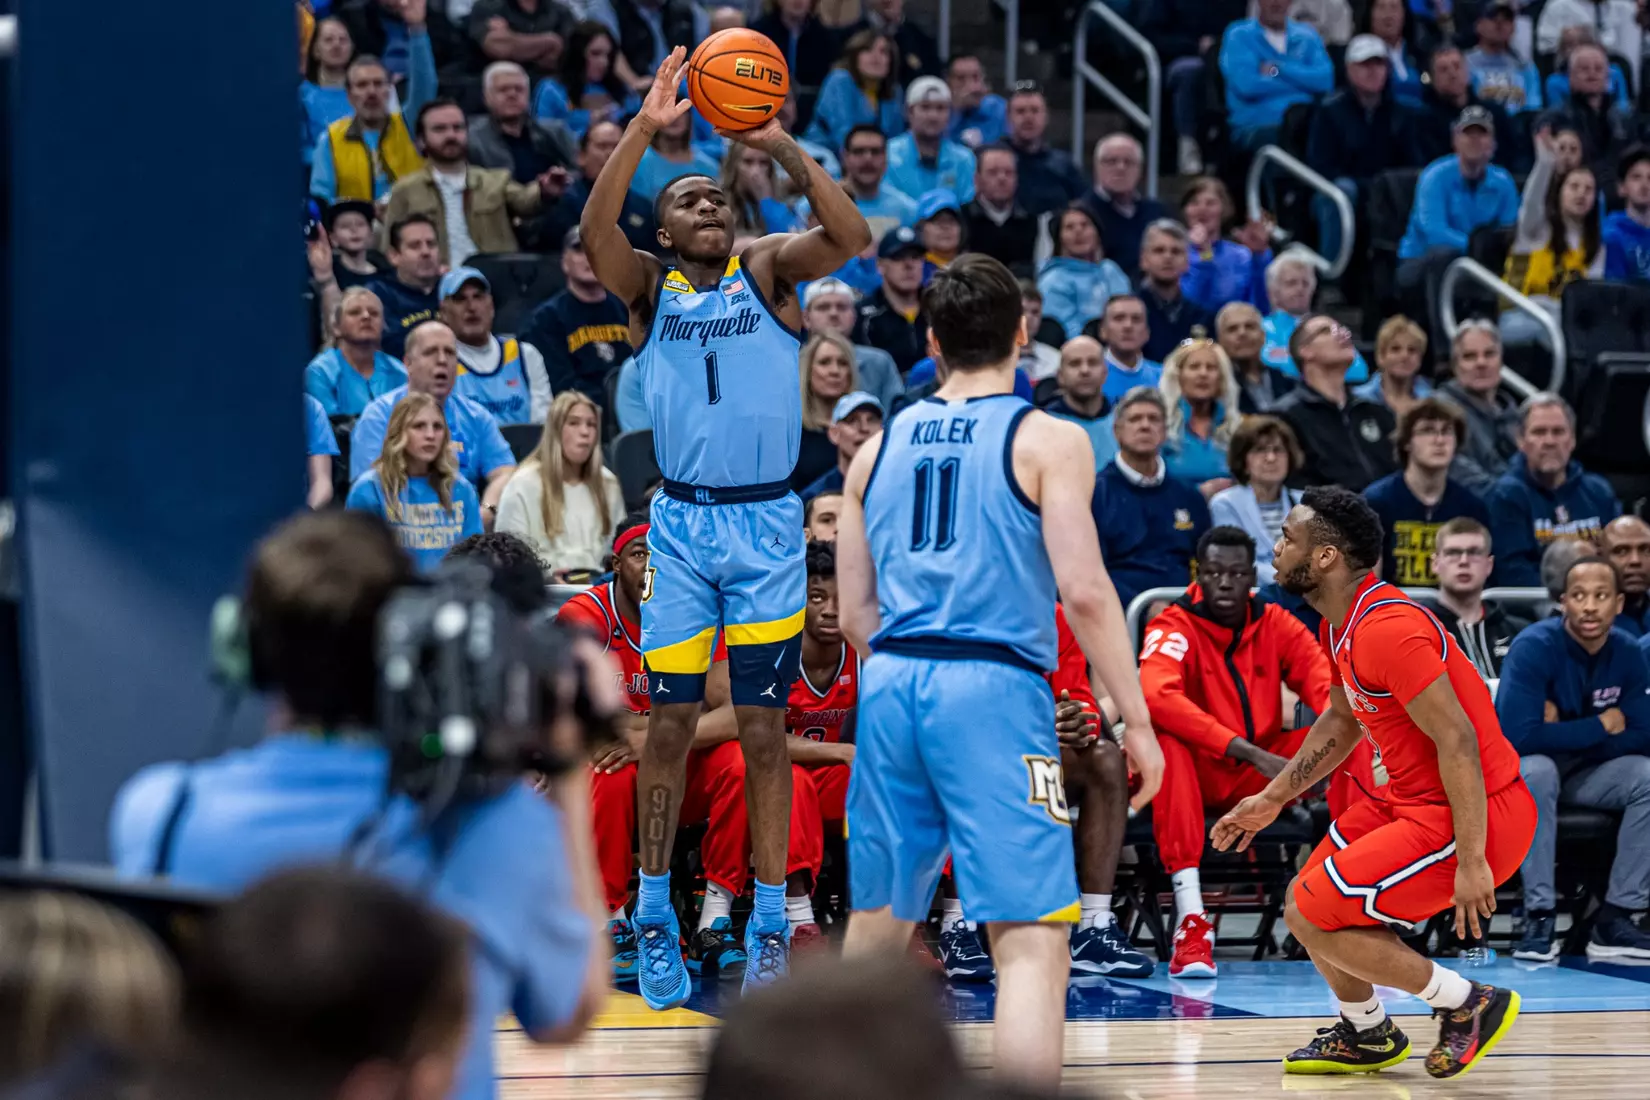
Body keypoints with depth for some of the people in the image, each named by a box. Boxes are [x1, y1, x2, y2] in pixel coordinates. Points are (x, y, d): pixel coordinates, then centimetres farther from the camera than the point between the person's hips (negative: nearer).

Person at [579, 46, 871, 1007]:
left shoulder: (769, 270, 4)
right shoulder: (649, 287, 5)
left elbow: (851, 238, -15)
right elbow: (595, 228, -15)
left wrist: (785, 148, -25)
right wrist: (645, 128, -23)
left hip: (767, 521, -1)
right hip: (683, 521, 1)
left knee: (764, 727, 0)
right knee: (671, 723, 4)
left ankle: (770, 924, 4)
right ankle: (655, 912, 16)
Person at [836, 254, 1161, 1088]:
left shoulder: (880, 448, 13)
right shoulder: (1047, 441, -1)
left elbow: (856, 614, 13)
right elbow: (1084, 592, -10)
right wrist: (1136, 719, -5)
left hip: (891, 683, 5)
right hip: (993, 687, -5)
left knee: (877, 920, 20)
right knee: (1033, 941, -7)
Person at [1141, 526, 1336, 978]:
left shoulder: (1276, 624, 4)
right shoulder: (1173, 627, -11)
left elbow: (1326, 684, -6)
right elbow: (1157, 697, -30)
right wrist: (1251, 753, -36)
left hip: (1260, 776, 4)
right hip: (1196, 770, -4)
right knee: (1164, 740, -35)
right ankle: (1190, 916, -44)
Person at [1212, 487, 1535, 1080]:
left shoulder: (1386, 628, -24)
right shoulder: (1339, 625, 9)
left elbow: (1457, 739, -26)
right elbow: (1342, 723, 26)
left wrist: (1471, 862, -25)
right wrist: (1270, 801, 25)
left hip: (1476, 813, -10)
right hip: (1410, 801, 10)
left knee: (1312, 916, -9)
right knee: (1306, 899, 15)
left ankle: (1469, 1004, 1)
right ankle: (1366, 1036, 34)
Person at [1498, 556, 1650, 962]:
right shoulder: (1534, 647, -22)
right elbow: (1519, 736, -32)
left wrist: (1565, 731, -19)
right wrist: (1599, 726, -23)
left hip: (1586, 773, 5)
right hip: (1518, 771, -5)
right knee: (1535, 770, -38)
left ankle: (1614, 919, -19)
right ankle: (1538, 917, -32)